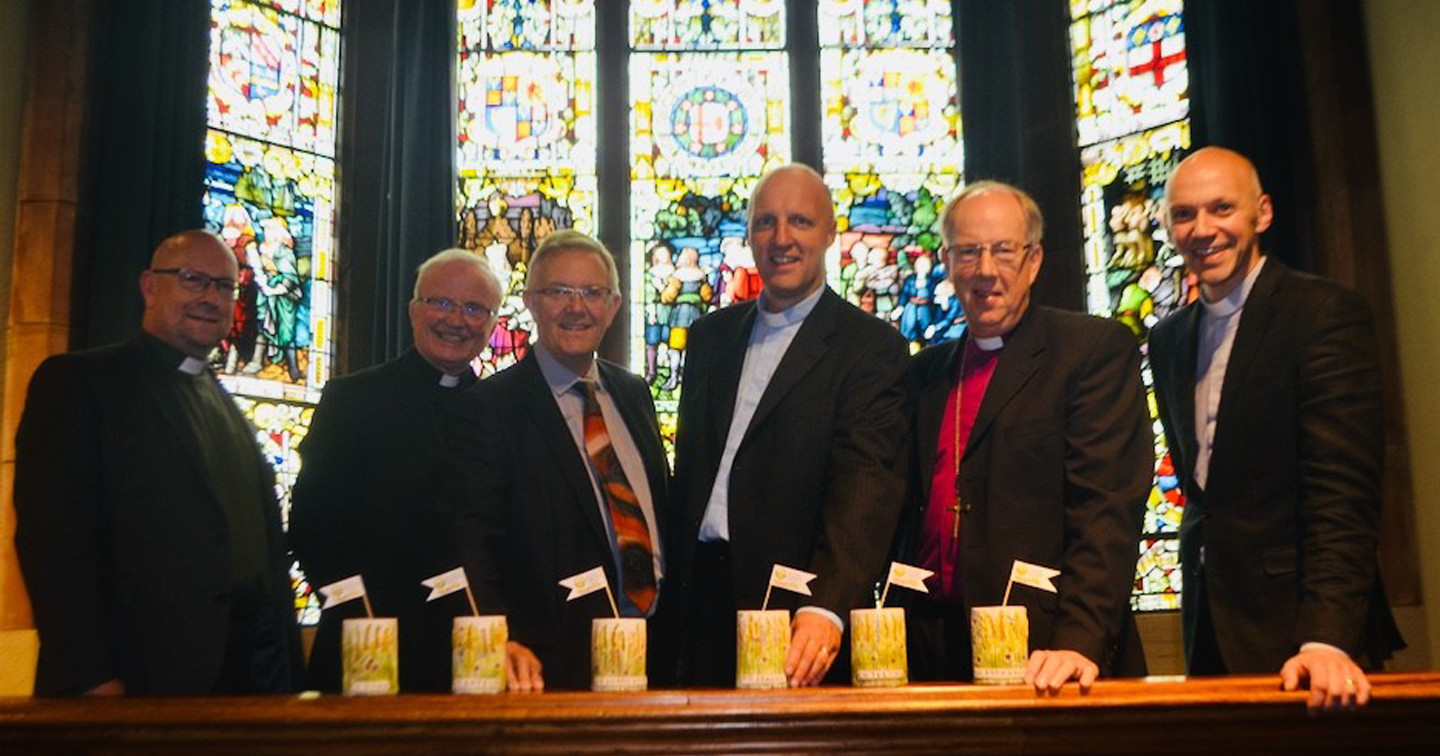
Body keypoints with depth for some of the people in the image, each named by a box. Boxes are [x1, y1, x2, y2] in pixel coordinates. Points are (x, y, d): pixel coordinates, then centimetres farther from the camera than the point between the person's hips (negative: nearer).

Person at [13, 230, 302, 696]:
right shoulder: (77, 382, -1)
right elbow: (52, 536, -11)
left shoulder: (231, 412, 18)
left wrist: (283, 674, 9)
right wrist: (93, 681, -18)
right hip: (138, 685, -6)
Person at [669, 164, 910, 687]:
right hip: (703, 602, 5)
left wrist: (826, 607, -32)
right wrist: (674, 580, 8)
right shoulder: (710, 336, 12)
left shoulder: (871, 346, -7)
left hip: (797, 607, -4)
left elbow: (865, 480, -19)